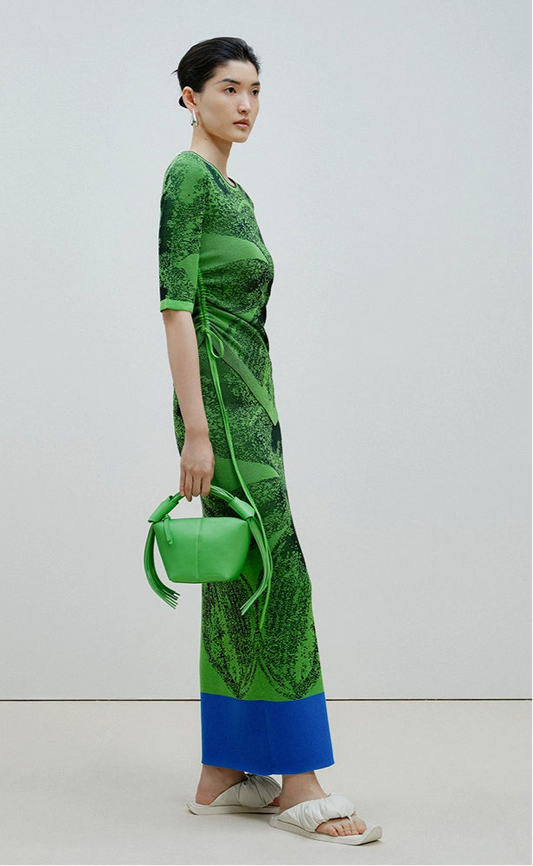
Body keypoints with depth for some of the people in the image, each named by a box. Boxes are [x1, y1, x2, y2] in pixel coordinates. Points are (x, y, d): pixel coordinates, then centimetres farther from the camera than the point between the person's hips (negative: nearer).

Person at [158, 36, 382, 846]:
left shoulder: (235, 190, 19)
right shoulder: (188, 176, -9)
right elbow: (176, 306, -17)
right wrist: (195, 431, -22)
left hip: (251, 396, 10)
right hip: (219, 397, -10)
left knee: (240, 583, 9)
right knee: (275, 572, -8)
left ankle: (223, 773, 16)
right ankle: (297, 782, 0)